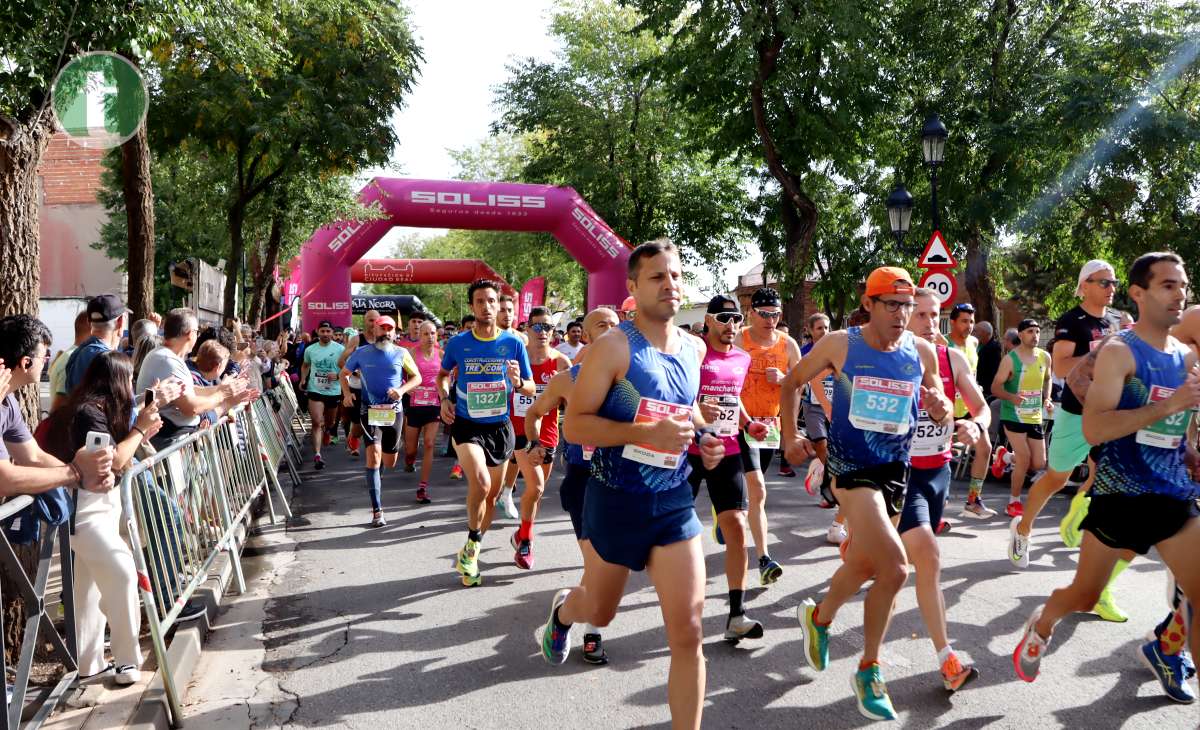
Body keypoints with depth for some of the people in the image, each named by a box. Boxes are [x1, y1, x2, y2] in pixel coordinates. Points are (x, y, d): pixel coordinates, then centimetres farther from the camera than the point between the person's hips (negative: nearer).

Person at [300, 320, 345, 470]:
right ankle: (317, 455, -15)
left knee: (331, 421, 22)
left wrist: (337, 375, -21)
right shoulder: (310, 349, 0)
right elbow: (305, 365, 18)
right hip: (315, 390, -1)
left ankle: (326, 432, 58)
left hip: (334, 391, 1)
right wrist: (303, 379, 3)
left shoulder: (340, 349, -7)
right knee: (317, 422, -13)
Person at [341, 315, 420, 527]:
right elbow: (343, 374, 14)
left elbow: (417, 377, 7)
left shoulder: (401, 353, 3)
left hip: (394, 410, 2)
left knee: (389, 463, 9)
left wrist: (402, 390, -12)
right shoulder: (361, 353, 2)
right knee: (374, 456, -17)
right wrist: (347, 393, -4)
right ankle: (377, 510, -14)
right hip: (369, 410, -2)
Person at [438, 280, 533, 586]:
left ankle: (471, 552, 37)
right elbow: (443, 374, 15)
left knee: (492, 496, 13)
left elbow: (531, 388, 0)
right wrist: (444, 398, -4)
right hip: (466, 425, -2)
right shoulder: (458, 343, -4)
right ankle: (472, 544, -3)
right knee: (480, 482, -28)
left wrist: (517, 382, -22)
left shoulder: (514, 343, -5)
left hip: (500, 427, 2)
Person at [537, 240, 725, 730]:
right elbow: (574, 425, -17)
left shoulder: (693, 349, 4)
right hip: (615, 500, -3)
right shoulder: (613, 347, -14)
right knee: (600, 612, 20)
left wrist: (703, 437, 1)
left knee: (688, 631, -4)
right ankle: (562, 609, 58)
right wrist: (647, 433, -29)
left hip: (674, 501, 4)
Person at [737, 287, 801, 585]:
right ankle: (764, 559, -17)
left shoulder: (788, 345, 5)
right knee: (757, 489, -15)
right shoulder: (737, 341, -7)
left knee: (752, 487, 14)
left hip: (771, 423, 5)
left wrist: (782, 379, -12)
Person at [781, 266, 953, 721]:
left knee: (864, 565, 16)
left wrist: (942, 410, -15)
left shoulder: (922, 352, 0)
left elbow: (942, 416, 8)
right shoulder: (840, 345, -9)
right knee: (895, 567, -18)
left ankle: (819, 618, 45)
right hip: (851, 467, -5)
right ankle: (869, 669, 5)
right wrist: (790, 435, 0)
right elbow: (792, 382, 5)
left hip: (896, 469, 5)